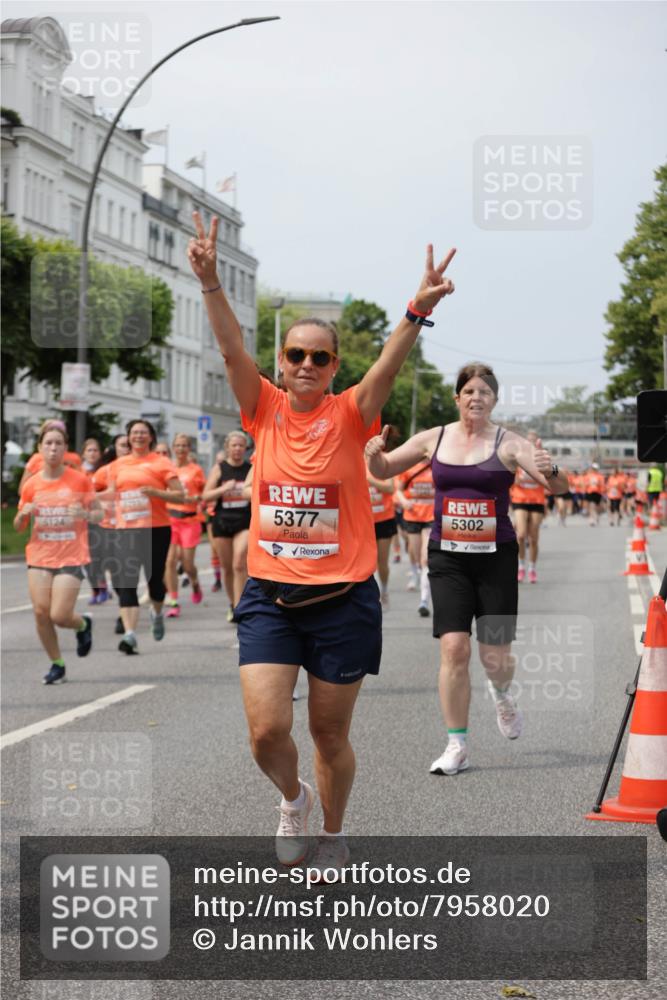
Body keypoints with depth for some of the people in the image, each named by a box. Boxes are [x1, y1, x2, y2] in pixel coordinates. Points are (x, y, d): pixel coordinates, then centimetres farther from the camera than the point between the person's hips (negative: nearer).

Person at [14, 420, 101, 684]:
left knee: (59, 615, -11)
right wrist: (23, 514, -13)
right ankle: (57, 664, 14)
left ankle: (83, 624, 26)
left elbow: (98, 513, 3)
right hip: (39, 556, 3)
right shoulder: (32, 484, 3)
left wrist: (85, 514, -19)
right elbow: (18, 527, 10)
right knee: (40, 611, -6)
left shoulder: (79, 480, -4)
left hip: (71, 557, -3)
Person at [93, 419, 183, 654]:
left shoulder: (161, 462, 0)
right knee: (126, 581, -10)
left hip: (156, 528, -3)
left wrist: (155, 492, -18)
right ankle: (129, 634, -15)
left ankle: (157, 613, 37)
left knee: (154, 578, 3)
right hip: (126, 529, 3)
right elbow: (112, 491, 27)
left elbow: (180, 495, -4)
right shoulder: (118, 465, 12)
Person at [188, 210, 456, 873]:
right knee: (266, 730, -8)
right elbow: (231, 348, -13)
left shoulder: (350, 415, -4)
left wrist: (418, 312, -40)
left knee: (329, 733, 11)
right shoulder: (264, 410, 1)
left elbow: (388, 366, -21)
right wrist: (210, 282, -29)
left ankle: (332, 834, 36)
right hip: (269, 596, 1)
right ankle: (293, 800, 27)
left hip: (343, 600, -1)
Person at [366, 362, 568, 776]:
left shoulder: (508, 443, -5)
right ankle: (457, 746, 1)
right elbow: (384, 471, 14)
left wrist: (550, 470, -36)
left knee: (495, 657, 2)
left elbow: (560, 487, -13)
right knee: (454, 648, -10)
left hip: (496, 556, -1)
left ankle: (503, 695, 40)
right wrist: (375, 455, -9)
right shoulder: (434, 439, 4)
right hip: (448, 557, 1)